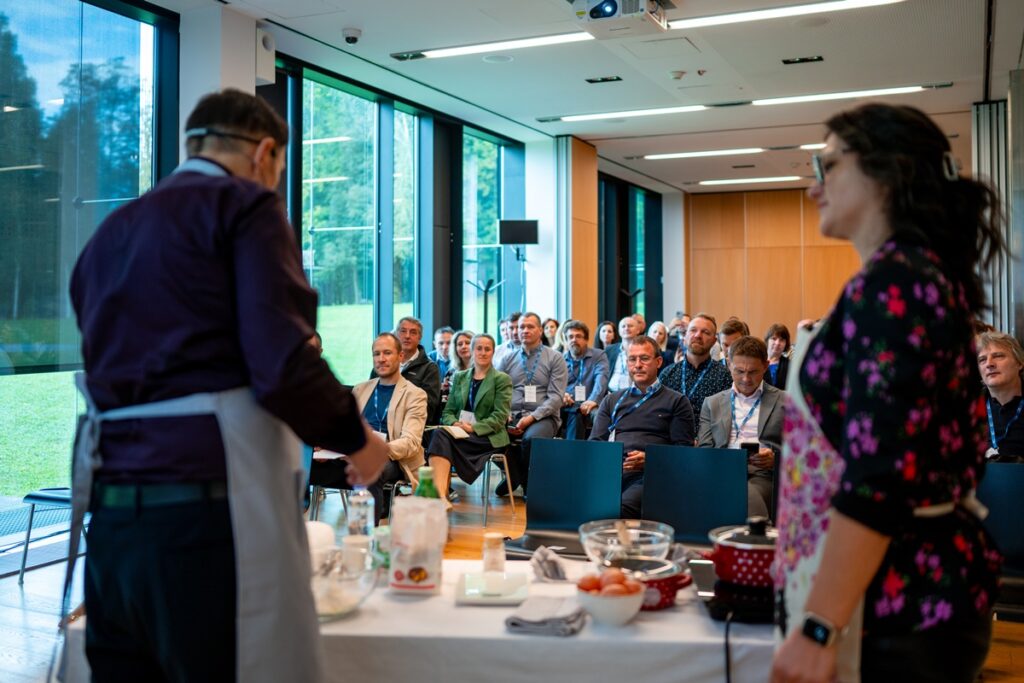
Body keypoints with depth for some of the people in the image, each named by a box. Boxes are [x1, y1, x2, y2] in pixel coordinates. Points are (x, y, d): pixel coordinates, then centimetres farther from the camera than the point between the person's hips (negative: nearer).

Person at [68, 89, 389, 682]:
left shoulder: (109, 233, 19)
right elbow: (284, 366, -14)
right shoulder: (245, 205, -3)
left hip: (111, 518, 7)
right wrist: (357, 439, 2)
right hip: (208, 512, -7)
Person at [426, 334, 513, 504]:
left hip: (488, 437, -4)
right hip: (460, 432, 4)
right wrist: (455, 424, -8)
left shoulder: (502, 380, 6)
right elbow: (448, 411, 16)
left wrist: (473, 428, -17)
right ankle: (440, 495, -48)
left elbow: (500, 417, -4)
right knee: (439, 434, -33)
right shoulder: (459, 377, 20)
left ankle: (440, 495, -44)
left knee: (441, 436, -32)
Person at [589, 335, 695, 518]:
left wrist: (650, 460, -13)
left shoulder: (676, 401, 16)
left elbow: (683, 449, 6)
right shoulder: (612, 400, 27)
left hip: (648, 474, -3)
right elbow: (595, 441, 22)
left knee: (621, 508, -38)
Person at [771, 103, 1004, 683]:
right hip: (928, 584, 10)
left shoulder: (889, 285, -18)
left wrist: (817, 628, -24)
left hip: (890, 604, -10)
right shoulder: (929, 275, 13)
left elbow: (879, 478, -26)